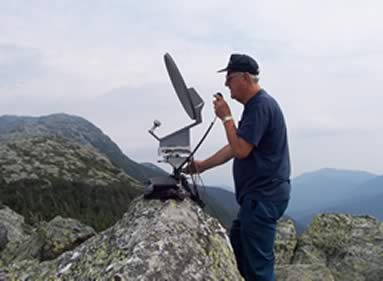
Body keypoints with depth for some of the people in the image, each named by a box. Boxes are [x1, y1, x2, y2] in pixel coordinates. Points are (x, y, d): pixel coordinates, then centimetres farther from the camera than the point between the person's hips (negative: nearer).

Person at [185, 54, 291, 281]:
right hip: (259, 195, 11)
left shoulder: (261, 105, -17)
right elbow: (234, 148, 19)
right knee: (237, 246, 21)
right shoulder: (255, 105, 16)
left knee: (258, 262, -4)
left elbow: (241, 150, -22)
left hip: (263, 197, -11)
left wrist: (226, 117, -12)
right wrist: (203, 165, 18)